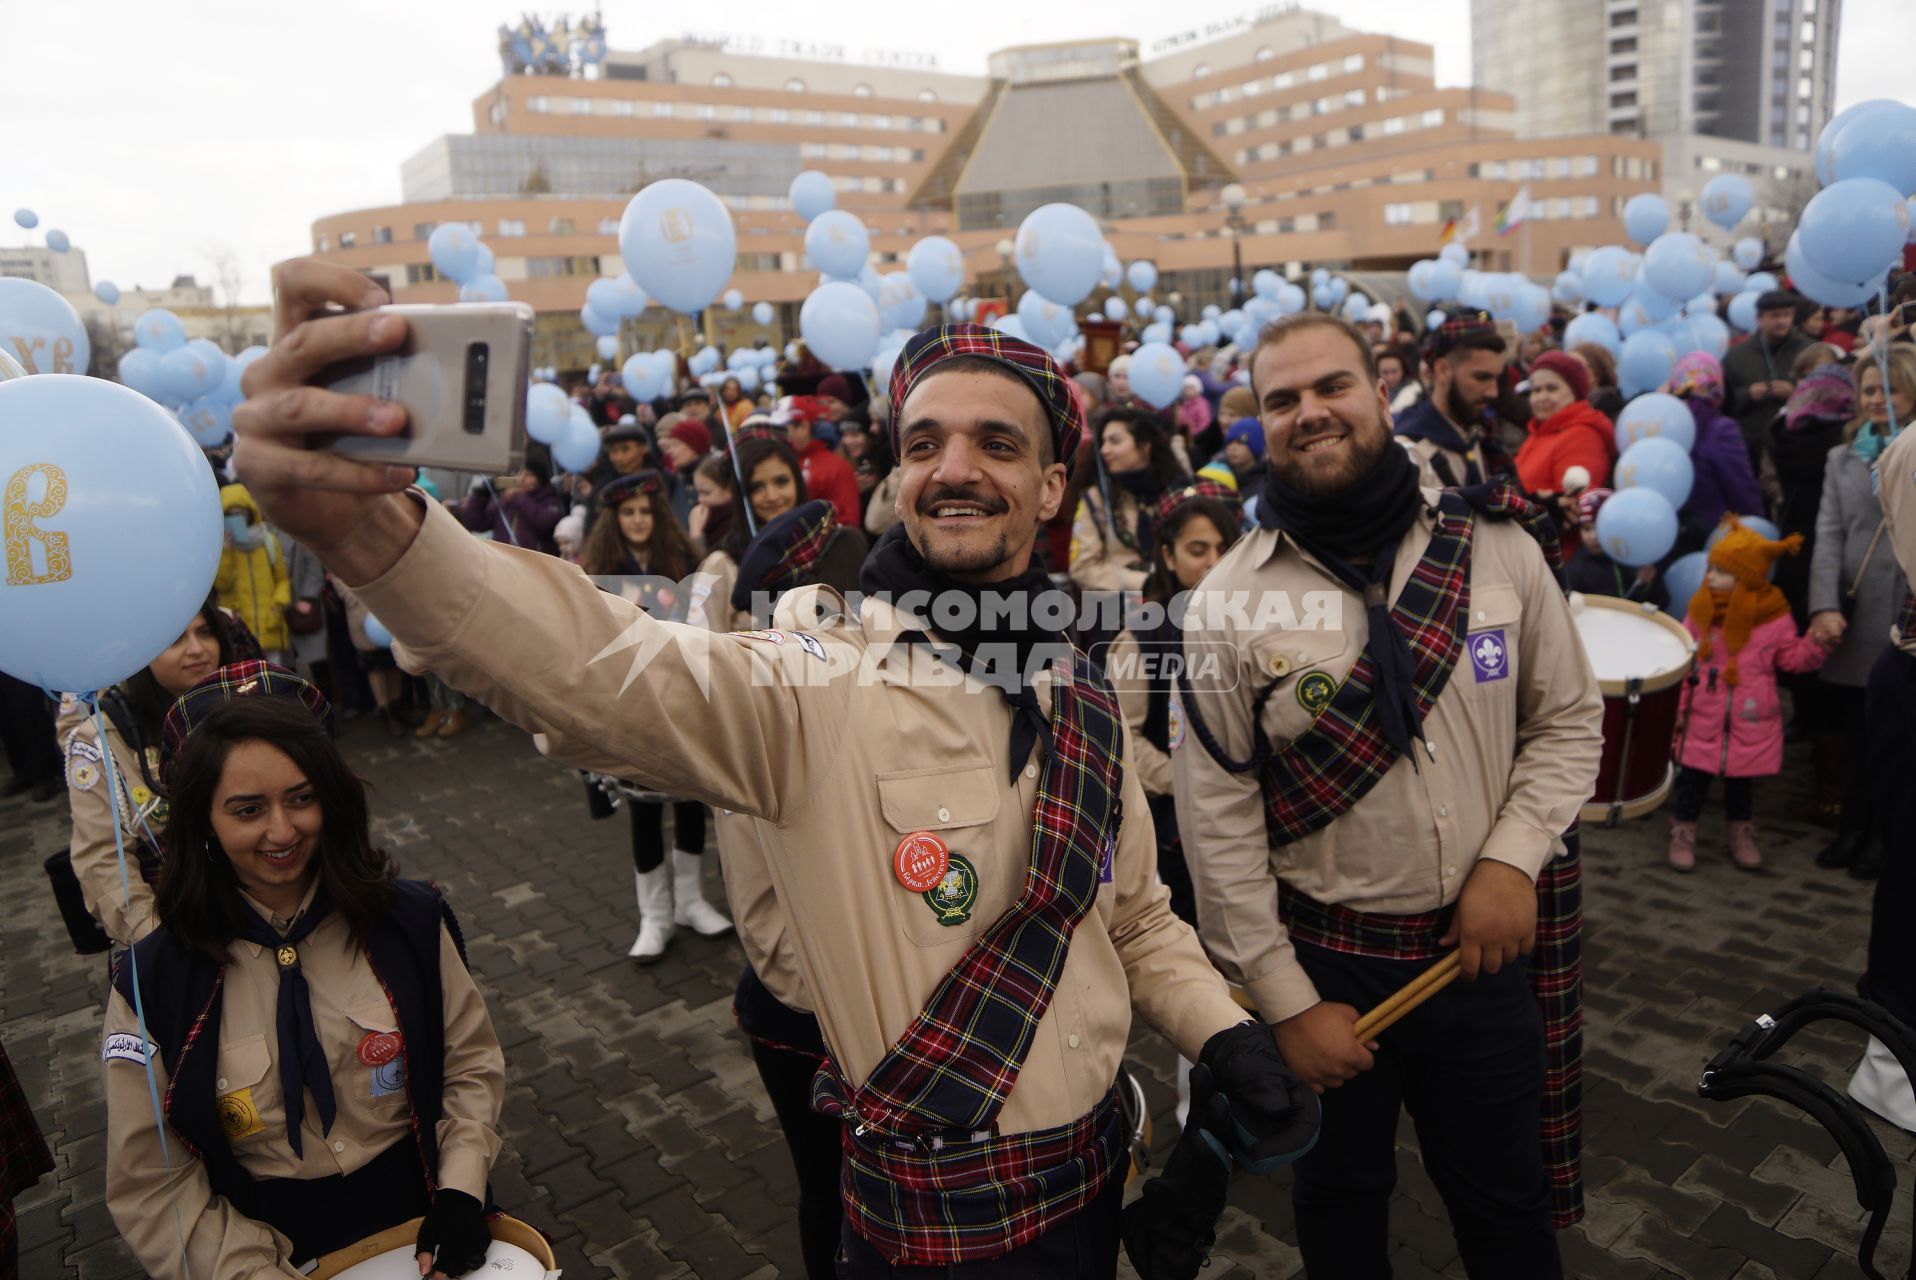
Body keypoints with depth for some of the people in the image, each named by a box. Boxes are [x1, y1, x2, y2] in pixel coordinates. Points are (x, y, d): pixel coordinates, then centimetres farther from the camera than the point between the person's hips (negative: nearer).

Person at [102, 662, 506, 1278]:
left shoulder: (410, 921, -5)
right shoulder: (152, 984, -8)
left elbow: (472, 1062, 4)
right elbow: (149, 1185, -4)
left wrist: (460, 1190, -9)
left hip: (423, 1221, 0)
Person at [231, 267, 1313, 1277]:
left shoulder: (1084, 696, 0)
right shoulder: (817, 685, -20)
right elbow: (599, 668, -40)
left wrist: (1227, 1035, -5)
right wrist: (370, 523, -56)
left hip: (1093, 1175, 6)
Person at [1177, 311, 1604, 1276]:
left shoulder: (1500, 547, -6)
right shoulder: (1226, 604, -13)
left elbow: (1568, 720, 3)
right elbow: (1216, 822, -12)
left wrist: (1514, 854, -13)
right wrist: (1285, 1003, -10)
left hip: (1484, 948, 2)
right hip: (1324, 964, -1)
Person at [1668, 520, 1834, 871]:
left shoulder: (1774, 616, -6)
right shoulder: (1700, 611, -3)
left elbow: (1793, 657, 2)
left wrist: (1820, 641, -17)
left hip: (1751, 722, 0)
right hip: (1703, 719, 0)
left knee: (1742, 780, 14)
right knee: (1693, 778, 6)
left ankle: (1742, 836, 32)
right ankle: (1683, 835, 20)